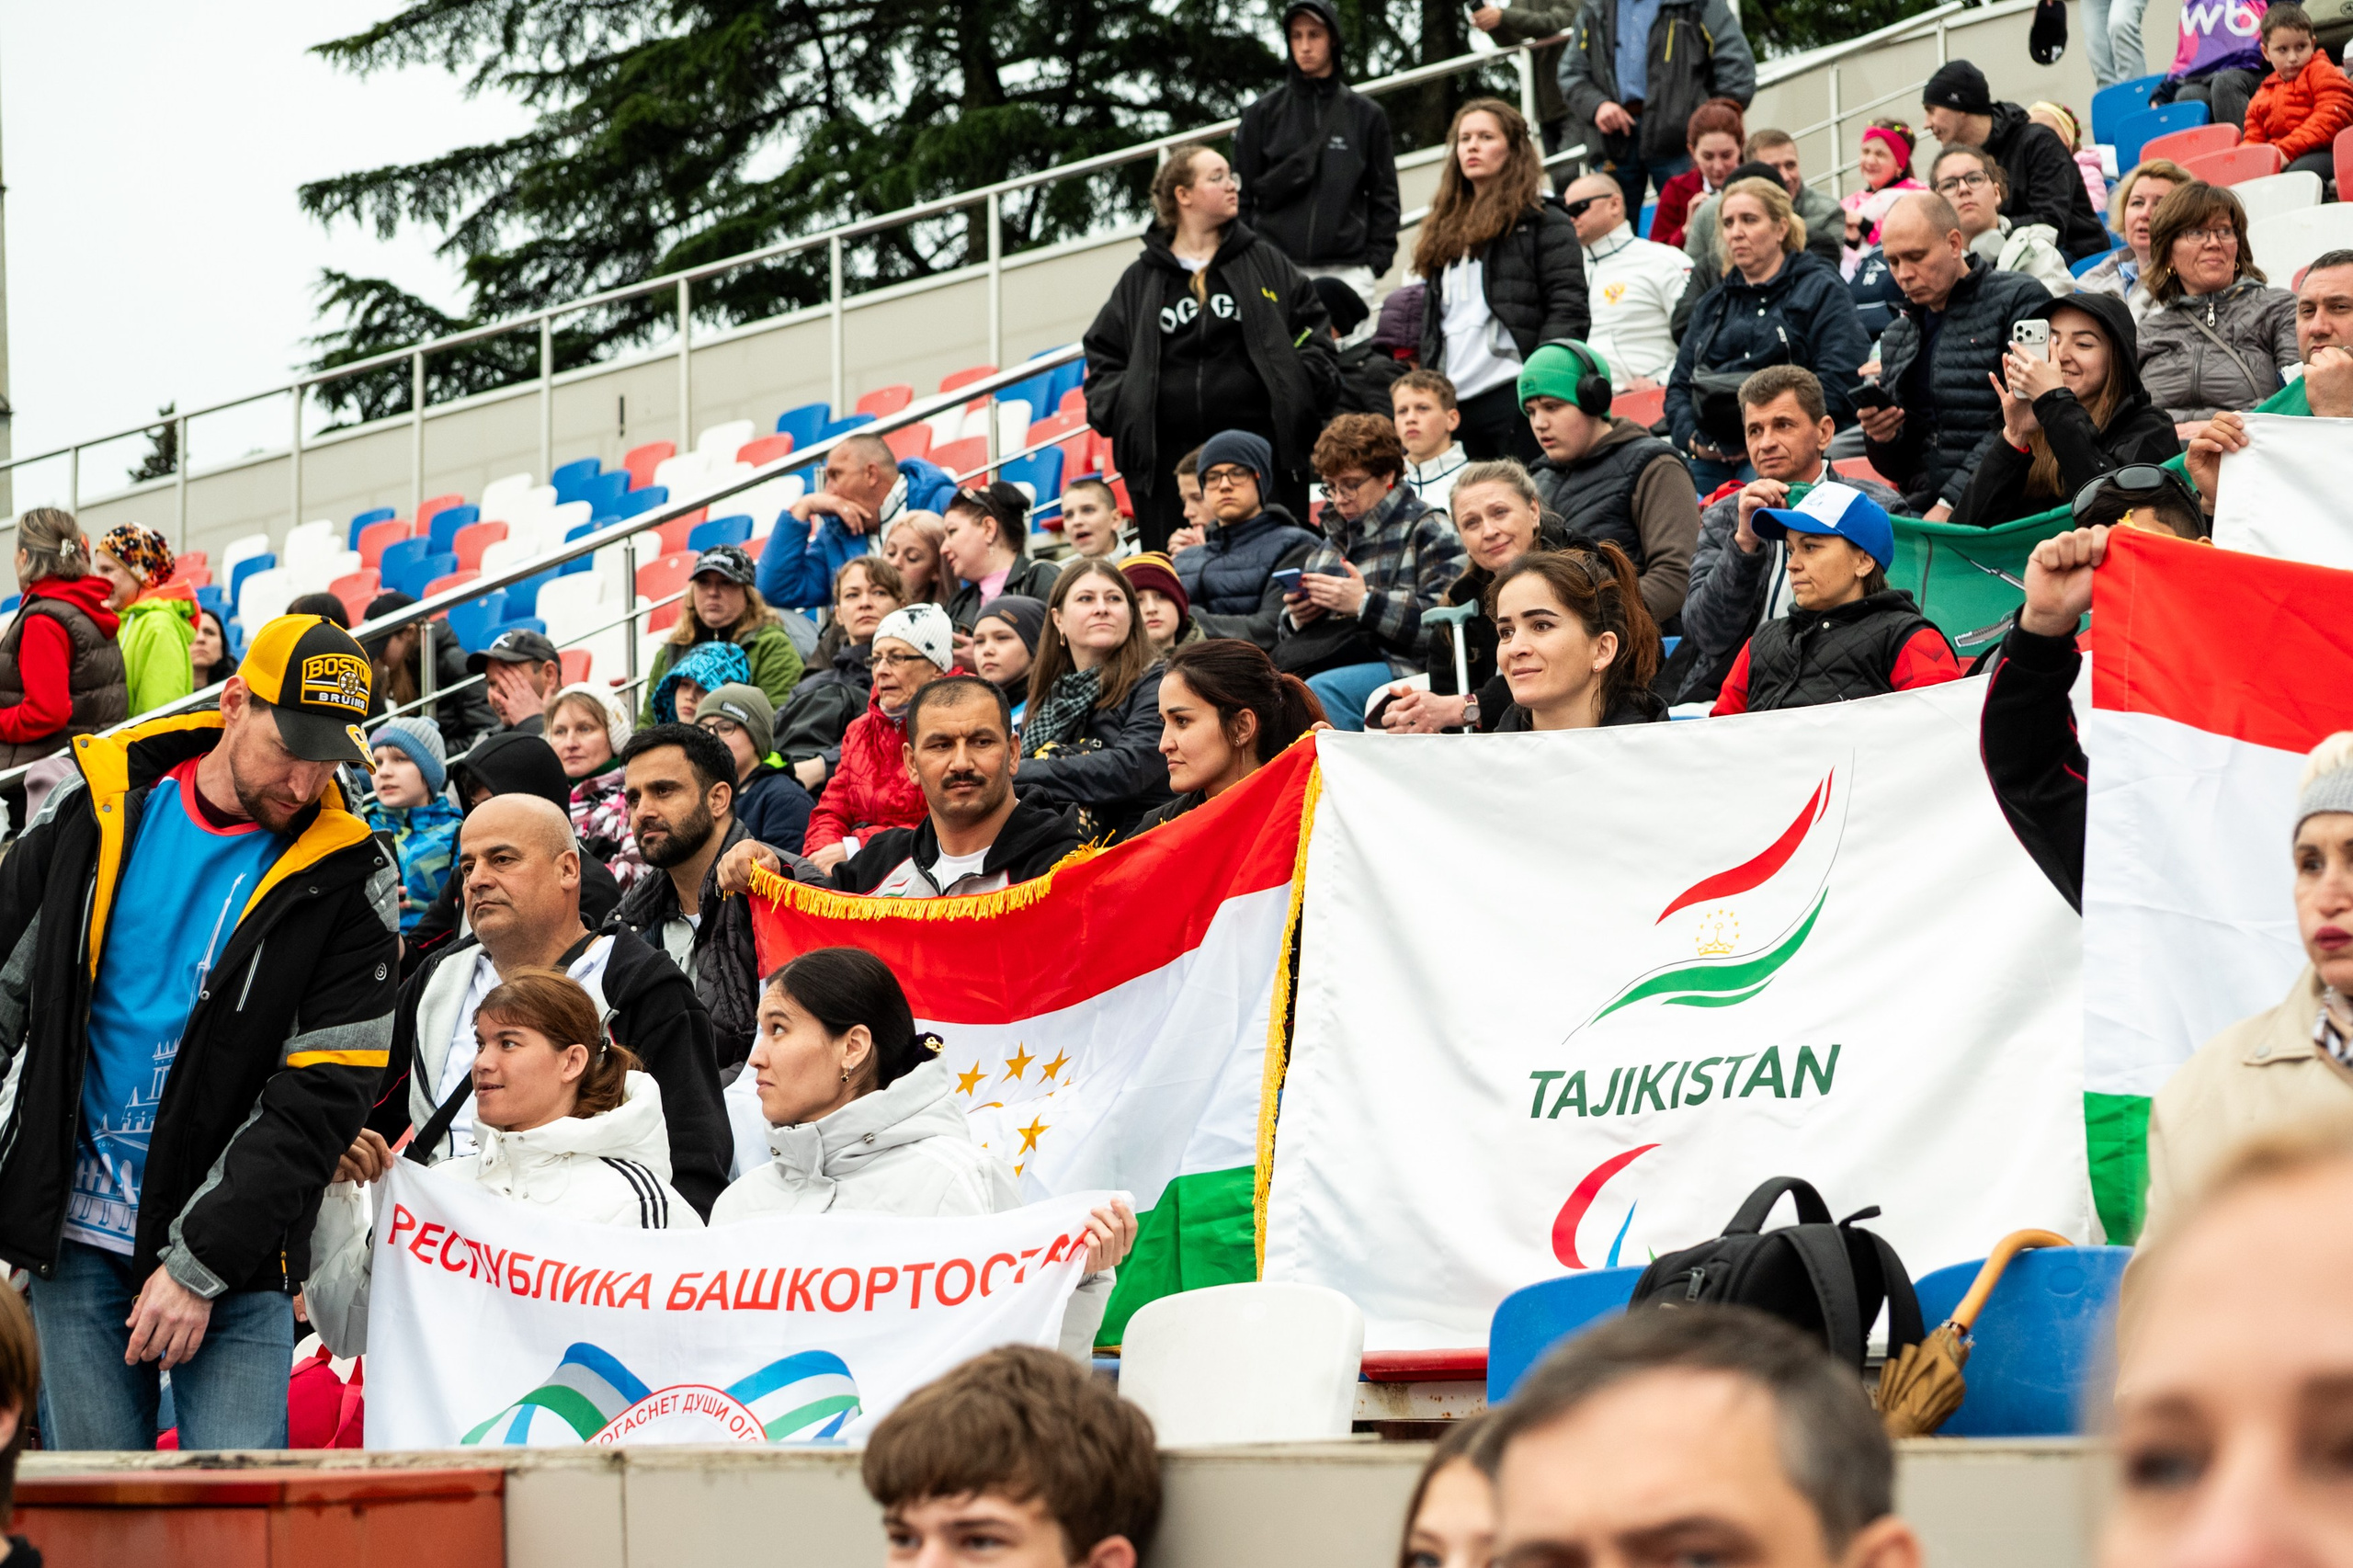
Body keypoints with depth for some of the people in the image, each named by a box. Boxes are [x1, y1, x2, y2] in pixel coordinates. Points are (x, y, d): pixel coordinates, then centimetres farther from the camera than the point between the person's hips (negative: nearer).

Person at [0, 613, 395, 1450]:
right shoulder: (99, 804, 1)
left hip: (230, 1241, -2)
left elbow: (319, 1099, -9)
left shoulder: (346, 873, -6)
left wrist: (199, 1265, -14)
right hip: (78, 1229, 2)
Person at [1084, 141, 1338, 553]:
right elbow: (1104, 358, 13)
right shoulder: (1140, 280, 12)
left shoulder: (1266, 262, 12)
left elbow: (1312, 337, 10)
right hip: (1168, 458, 0)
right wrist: (1121, 406, -5)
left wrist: (1295, 389, -7)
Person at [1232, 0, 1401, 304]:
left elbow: (1383, 195, 12)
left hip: (1347, 270, 0)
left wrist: (1379, 256, 2)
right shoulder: (1263, 113, 10)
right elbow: (1242, 194, 10)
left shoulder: (1366, 115, 11)